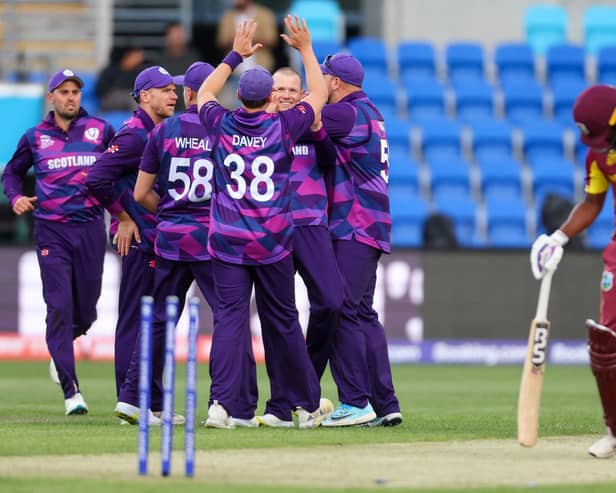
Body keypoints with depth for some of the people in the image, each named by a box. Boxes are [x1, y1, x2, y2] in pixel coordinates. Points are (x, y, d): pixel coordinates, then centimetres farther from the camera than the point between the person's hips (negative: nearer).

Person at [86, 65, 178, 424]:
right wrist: (123, 217, -14)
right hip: (139, 238, -10)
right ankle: (130, 401, -5)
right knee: (135, 319, -7)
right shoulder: (135, 133, -13)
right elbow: (97, 178, -22)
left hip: (158, 239, 10)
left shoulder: (159, 132, 16)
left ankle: (153, 403, 17)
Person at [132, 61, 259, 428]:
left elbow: (141, 194, 5)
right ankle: (241, 408, -9)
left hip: (170, 236, 3)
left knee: (160, 318, 14)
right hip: (213, 238, -3)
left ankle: (136, 397, 16)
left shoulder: (164, 131, 3)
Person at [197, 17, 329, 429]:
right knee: (282, 321, 9)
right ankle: (306, 405, 17)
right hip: (273, 244, -1)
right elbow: (319, 94, 11)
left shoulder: (222, 125, -1)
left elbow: (205, 92, 22)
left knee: (230, 318, -4)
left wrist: (236, 55, 29)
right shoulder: (282, 127, -6)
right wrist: (305, 49, 20)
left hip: (227, 242, 1)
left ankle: (220, 402, -20)